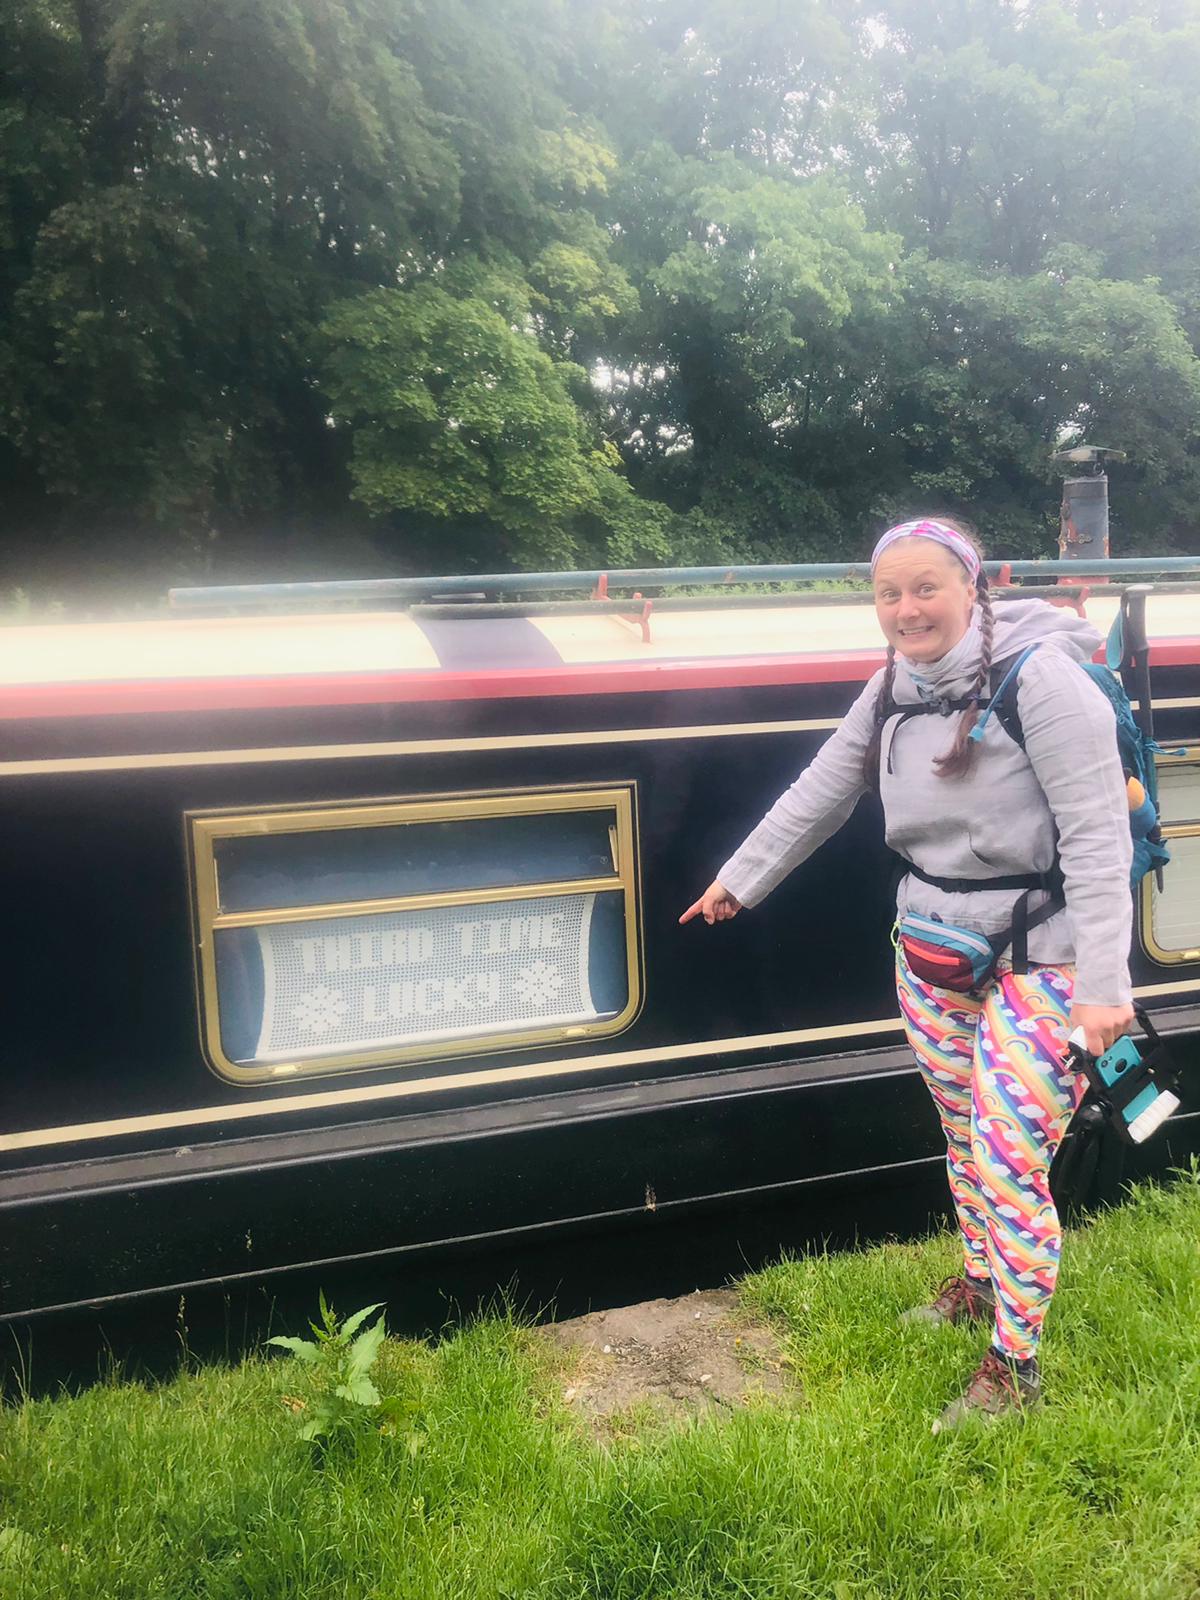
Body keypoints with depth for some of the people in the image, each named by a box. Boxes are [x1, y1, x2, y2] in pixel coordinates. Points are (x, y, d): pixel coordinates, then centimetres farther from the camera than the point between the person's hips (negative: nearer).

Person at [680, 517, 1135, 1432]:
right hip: (932, 947, 6)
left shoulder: (1040, 677, -18)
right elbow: (820, 793, 14)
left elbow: (1098, 835, -19)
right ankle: (979, 1286, 42)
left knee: (1010, 1164, -3)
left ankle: (1015, 1366, 16)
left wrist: (1103, 984, -21)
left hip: (1038, 954, -6)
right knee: (964, 1138, 19)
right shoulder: (894, 690, 3)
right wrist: (739, 879, 21)